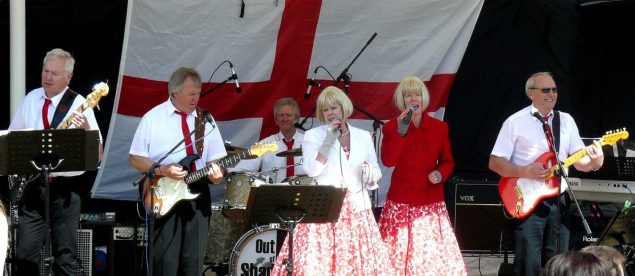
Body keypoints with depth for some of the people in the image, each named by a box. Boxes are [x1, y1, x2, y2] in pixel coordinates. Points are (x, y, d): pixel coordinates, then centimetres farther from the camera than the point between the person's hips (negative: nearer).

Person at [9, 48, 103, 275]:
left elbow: (97, 156, -9)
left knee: (65, 257, -1)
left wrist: (87, 130, -28)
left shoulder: (79, 104, -5)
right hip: (33, 185, 4)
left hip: (65, 188, -4)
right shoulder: (30, 99, 9)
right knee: (25, 256, 2)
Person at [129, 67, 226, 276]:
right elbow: (135, 159, -1)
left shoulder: (205, 120, 11)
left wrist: (216, 172, -11)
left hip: (197, 196, 4)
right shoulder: (153, 118, -1)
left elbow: (215, 158, 12)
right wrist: (162, 170, -17)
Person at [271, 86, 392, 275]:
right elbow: (312, 169, -11)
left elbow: (376, 173, 16)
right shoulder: (312, 136, 4)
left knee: (356, 260, -4)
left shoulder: (363, 137, 12)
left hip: (356, 210, 2)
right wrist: (329, 139, -11)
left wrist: (370, 175, -6)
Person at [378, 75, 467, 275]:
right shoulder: (392, 127, 1)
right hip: (401, 202, -1)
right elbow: (388, 161, -11)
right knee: (399, 254, -3)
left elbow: (447, 161, 11)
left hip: (431, 202, 1)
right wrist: (401, 131, -17)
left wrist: (440, 173, -10)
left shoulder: (439, 127, 5)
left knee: (433, 254, -3)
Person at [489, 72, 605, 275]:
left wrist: (593, 163, -15)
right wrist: (524, 172, -19)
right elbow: (495, 162, -5)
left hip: (559, 200, 4)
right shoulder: (515, 122, -4)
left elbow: (579, 160, 8)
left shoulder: (566, 121, 10)